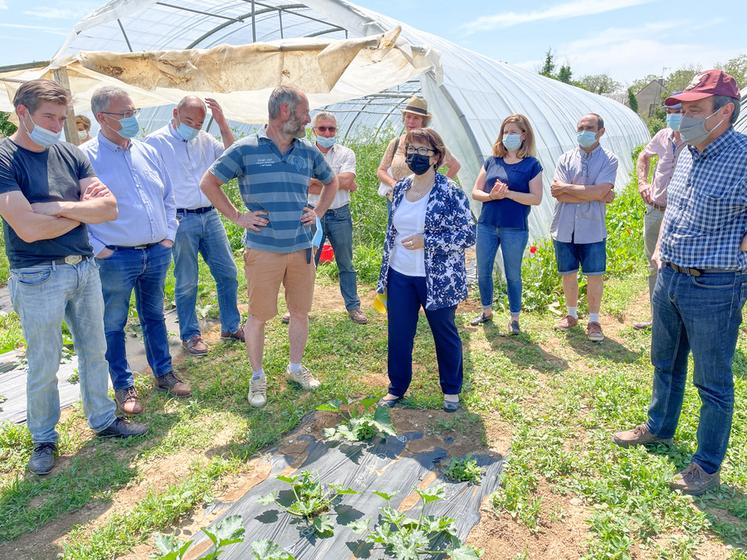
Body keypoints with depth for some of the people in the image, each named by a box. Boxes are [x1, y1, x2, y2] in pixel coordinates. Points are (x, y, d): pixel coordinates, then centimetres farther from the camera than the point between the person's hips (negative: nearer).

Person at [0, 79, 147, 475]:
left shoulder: (71, 155, 4)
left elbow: (109, 208, -4)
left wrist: (57, 207, -16)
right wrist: (83, 209, -8)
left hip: (85, 268, 5)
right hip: (38, 278, -5)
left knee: (94, 351, 16)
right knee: (43, 366, 8)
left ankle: (103, 420, 34)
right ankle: (44, 439, 27)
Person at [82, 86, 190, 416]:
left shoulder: (148, 152, 9)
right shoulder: (86, 156, -9)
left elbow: (168, 197, 16)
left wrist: (169, 235, 9)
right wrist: (97, 248, -12)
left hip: (157, 253, 5)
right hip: (115, 259, -5)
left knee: (154, 316, 18)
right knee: (113, 324, 8)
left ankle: (164, 374, 32)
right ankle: (123, 387, 23)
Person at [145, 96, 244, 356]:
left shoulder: (205, 140, 11)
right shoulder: (156, 142, -3)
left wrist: (222, 123, -3)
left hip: (210, 216, 5)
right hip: (181, 220, -5)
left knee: (227, 272, 8)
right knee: (186, 283, 4)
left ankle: (231, 327, 23)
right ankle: (189, 335, 19)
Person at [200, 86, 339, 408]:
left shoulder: (308, 152, 7)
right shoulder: (246, 149, -6)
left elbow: (331, 182, 24)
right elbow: (208, 183, -1)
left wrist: (319, 212, 9)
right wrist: (237, 217, -6)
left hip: (302, 249, 4)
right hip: (262, 251, -4)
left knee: (300, 313, 13)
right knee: (258, 316, 6)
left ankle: (296, 367, 34)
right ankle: (257, 377, 25)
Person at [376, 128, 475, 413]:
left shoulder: (450, 192, -13)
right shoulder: (401, 188, 6)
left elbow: (468, 235, -14)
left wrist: (426, 242, -23)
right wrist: (385, 272, 14)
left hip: (437, 280, -5)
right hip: (400, 276, 5)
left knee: (445, 334, 13)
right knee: (398, 334, 11)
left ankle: (451, 390, 32)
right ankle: (397, 387, 30)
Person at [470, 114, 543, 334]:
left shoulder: (531, 165, -2)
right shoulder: (491, 162, 7)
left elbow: (536, 198, -9)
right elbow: (475, 192, 5)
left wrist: (508, 193, -20)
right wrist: (491, 195, -16)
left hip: (515, 229, -4)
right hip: (487, 226, 4)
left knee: (513, 275, 6)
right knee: (483, 272, 11)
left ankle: (514, 319, 21)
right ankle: (487, 312, 30)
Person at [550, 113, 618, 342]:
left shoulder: (609, 160, -1)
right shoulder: (566, 159, 4)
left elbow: (600, 191, -17)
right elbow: (558, 194, -9)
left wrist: (567, 187, -11)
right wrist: (595, 195, -12)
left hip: (592, 229, -2)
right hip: (564, 228, 2)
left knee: (595, 275, 4)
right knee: (568, 273, 12)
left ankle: (594, 321, 17)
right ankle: (572, 314, 29)